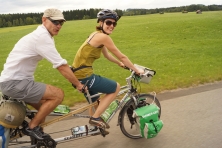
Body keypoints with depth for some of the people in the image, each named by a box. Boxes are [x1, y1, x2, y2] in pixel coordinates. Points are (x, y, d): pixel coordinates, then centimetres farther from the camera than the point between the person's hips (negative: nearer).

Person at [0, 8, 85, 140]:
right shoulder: (43, 37, -20)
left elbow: (60, 64, 20)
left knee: (44, 106, 17)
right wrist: (78, 84, -10)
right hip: (14, 82, -10)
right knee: (58, 94, -14)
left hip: (13, 80, 10)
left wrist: (72, 70, 18)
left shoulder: (42, 35, 12)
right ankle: (32, 127, 0)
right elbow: (61, 66, -20)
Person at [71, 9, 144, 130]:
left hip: (79, 74, 10)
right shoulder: (103, 37, -16)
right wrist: (137, 70, 0)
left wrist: (120, 64, 34)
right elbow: (122, 56, -11)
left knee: (95, 100, 28)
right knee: (116, 88, 4)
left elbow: (107, 55, 25)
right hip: (84, 76, -10)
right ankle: (95, 118, 7)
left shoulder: (96, 34, 13)